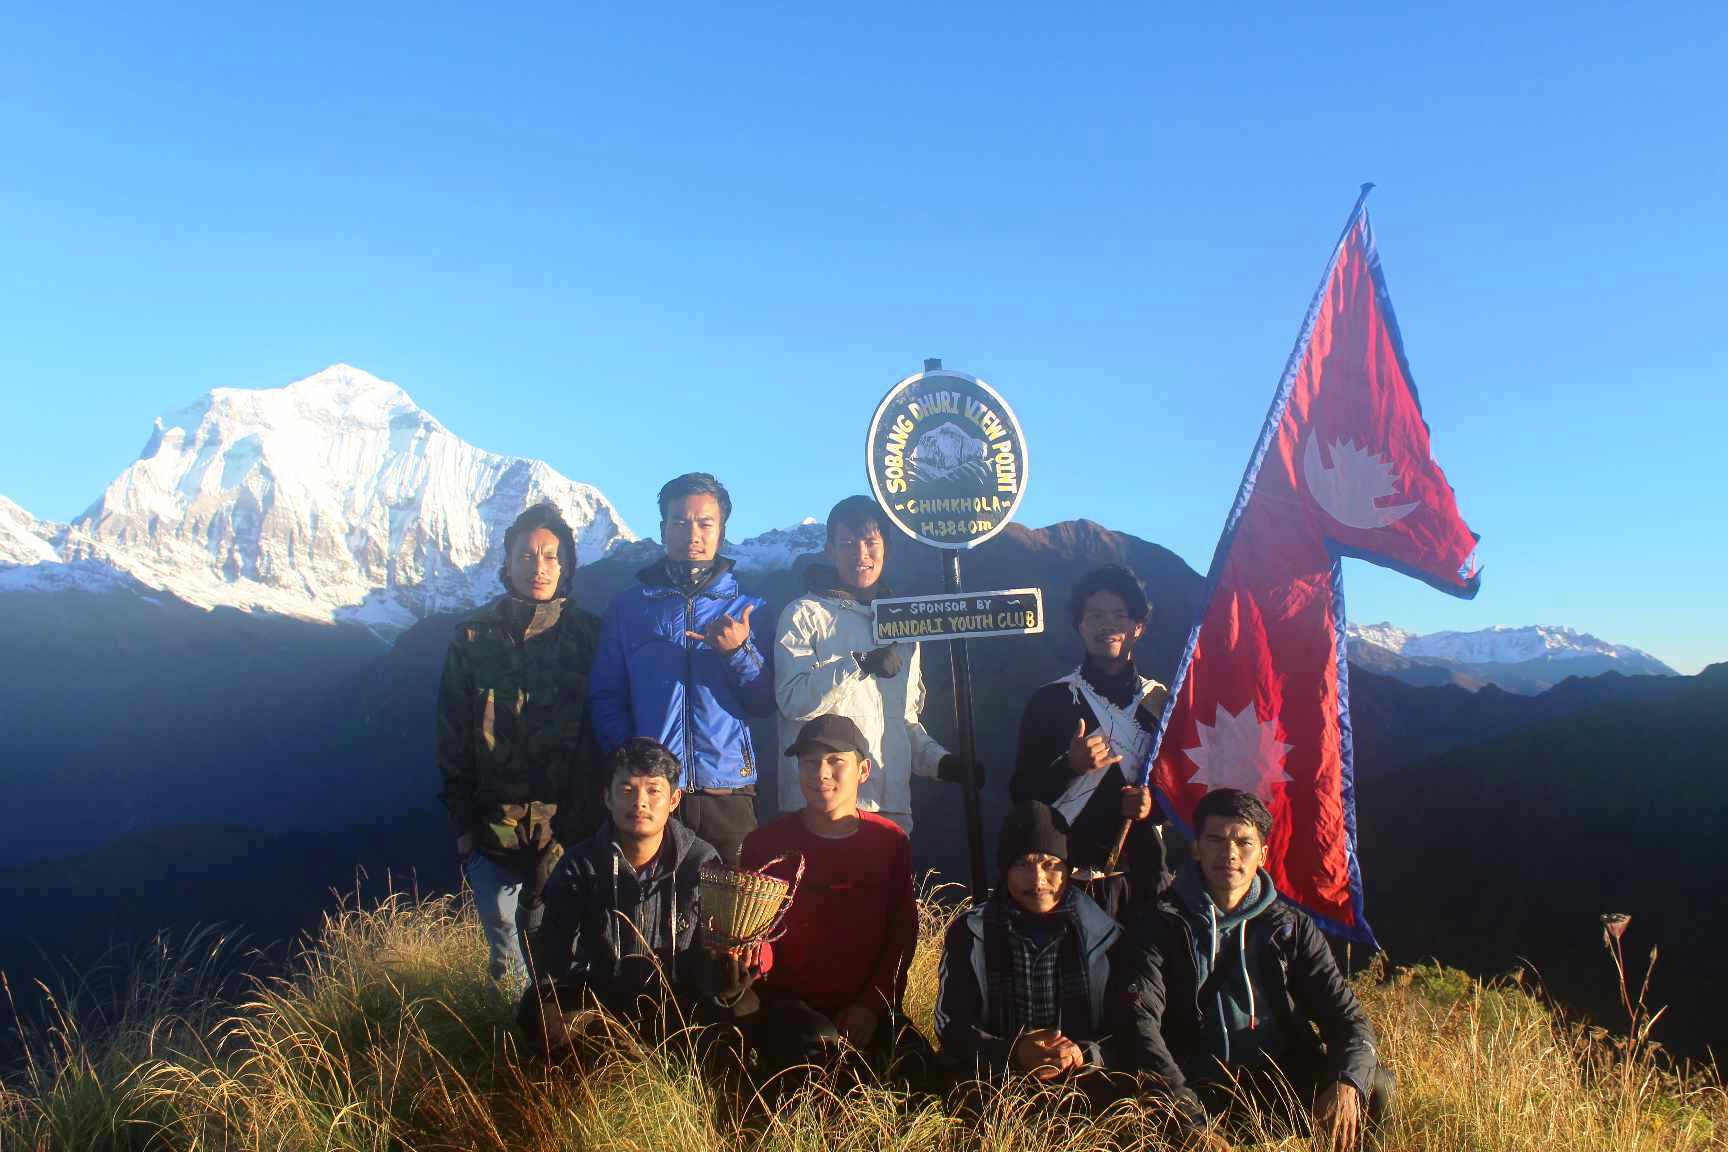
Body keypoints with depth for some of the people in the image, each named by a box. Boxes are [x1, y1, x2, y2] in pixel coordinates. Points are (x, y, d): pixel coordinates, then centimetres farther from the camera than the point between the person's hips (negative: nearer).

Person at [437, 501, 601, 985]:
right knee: (501, 934, 8)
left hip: (566, 823, -1)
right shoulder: (473, 636, 4)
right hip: (493, 821, 1)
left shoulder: (587, 635, 0)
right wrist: (461, 820, 2)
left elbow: (602, 731, 2)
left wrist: (586, 816, -2)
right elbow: (452, 735, 6)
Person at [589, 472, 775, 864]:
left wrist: (739, 651, -13)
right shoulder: (627, 608, 10)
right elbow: (606, 698, 7)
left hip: (728, 794, 0)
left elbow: (766, 704, 3)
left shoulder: (748, 610, 9)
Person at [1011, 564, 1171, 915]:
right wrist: (1070, 765, -18)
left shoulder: (1160, 702, 8)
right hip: (1072, 869, -2)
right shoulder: (1050, 701, 0)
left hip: (1144, 870, 3)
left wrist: (1155, 804, -9)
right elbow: (1021, 792, -2)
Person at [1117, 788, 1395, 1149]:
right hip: (1200, 1088, -2)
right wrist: (1183, 1105, -27)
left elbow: (1347, 1016, 6)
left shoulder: (1291, 926, 12)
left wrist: (1346, 1084, -17)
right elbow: (1141, 1018, -11)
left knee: (1376, 1086, -21)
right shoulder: (1162, 925, 3)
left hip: (1285, 1082, 2)